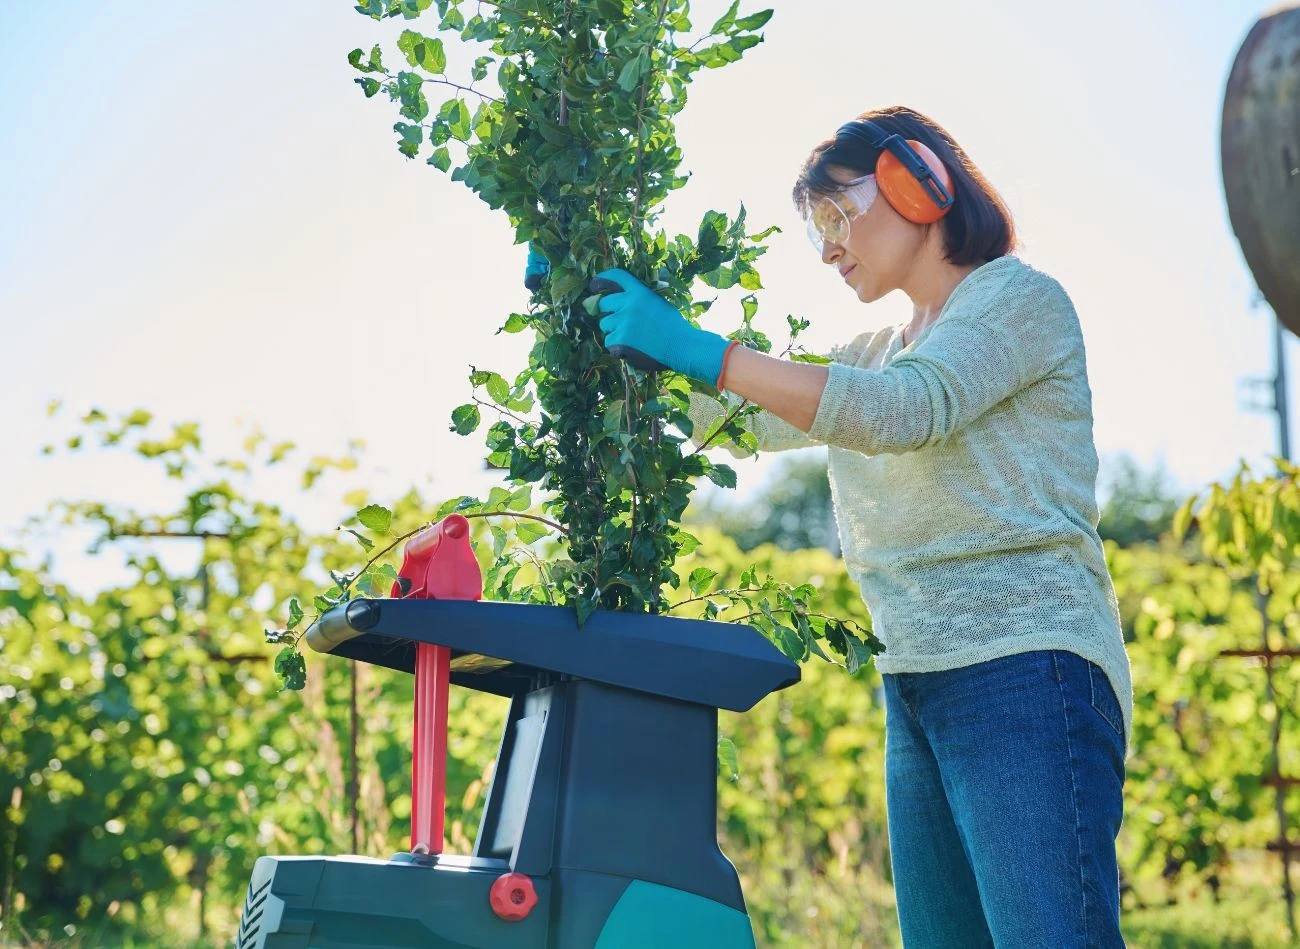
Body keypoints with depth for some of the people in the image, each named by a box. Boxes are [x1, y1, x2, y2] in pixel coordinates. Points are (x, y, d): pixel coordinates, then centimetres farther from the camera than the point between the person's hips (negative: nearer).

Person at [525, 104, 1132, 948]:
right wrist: (601, 323, 12)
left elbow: (905, 410, -17)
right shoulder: (873, 355, 23)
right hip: (916, 688, 8)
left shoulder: (1022, 298, -1)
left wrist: (697, 350, -20)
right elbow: (734, 421, 23)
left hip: (1023, 667, -8)